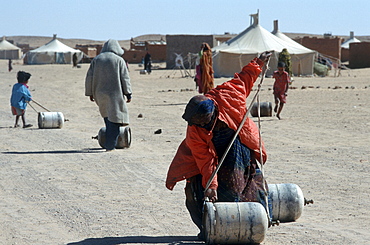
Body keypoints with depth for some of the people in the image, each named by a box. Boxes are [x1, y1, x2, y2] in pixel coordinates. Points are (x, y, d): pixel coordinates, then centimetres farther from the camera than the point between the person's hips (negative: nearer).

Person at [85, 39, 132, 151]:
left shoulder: (96, 60, 9)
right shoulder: (119, 60, 0)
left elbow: (89, 78, 8)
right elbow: (125, 78, -4)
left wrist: (90, 93, 13)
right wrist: (128, 93, -1)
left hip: (100, 95, 4)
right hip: (114, 94, -4)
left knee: (107, 115, 20)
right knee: (115, 118, -4)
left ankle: (109, 143, 22)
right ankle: (110, 146, -12)